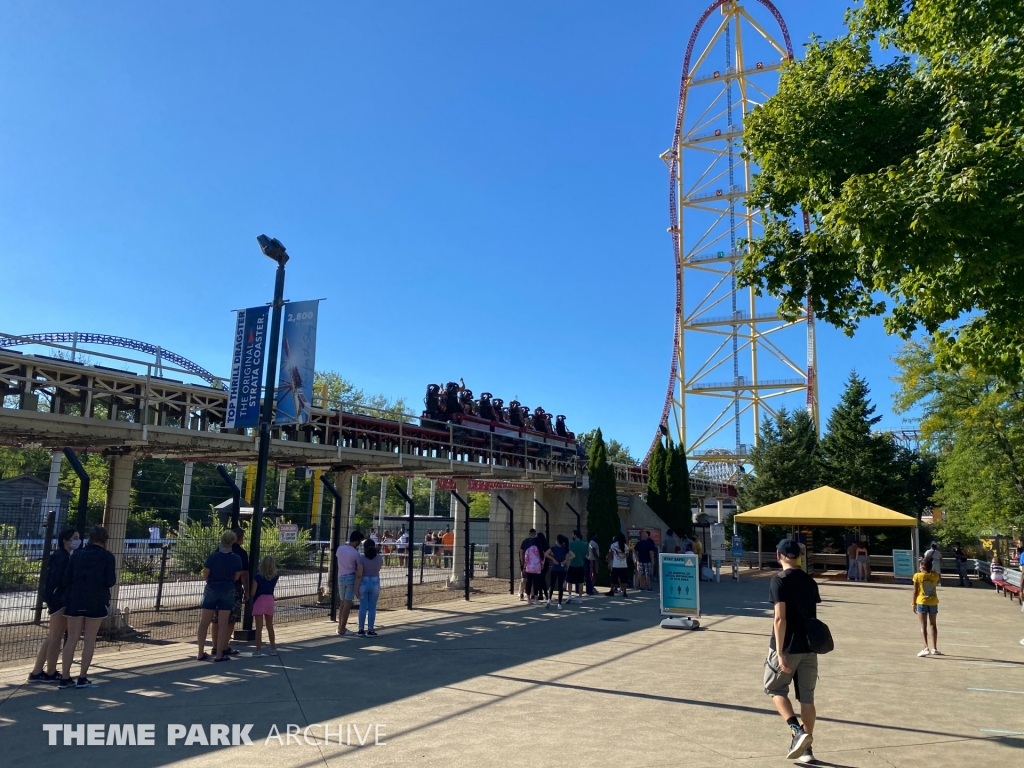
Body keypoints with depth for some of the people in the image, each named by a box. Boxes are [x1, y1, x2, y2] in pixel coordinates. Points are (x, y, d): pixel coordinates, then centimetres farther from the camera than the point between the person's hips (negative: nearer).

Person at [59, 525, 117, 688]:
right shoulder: (107, 557, -6)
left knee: (72, 639, 9)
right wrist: (115, 576, 12)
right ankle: (82, 678, 5)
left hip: (75, 601, 3)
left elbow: (66, 579, 0)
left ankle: (65, 678, 9)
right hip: (96, 603, -3)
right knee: (89, 640, 5)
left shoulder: (77, 555, 3)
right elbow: (110, 582, -9)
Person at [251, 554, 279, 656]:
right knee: (270, 627, 15)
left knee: (259, 627, 0)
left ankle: (258, 650, 2)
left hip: (259, 601, -4)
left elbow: (252, 593, -10)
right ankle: (273, 649, 19)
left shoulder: (257, 577, -13)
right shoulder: (275, 576, -2)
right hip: (270, 600, 4)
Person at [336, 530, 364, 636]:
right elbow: (359, 568, -7)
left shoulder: (340, 548, 0)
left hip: (341, 577, 5)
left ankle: (340, 626, 20)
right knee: (347, 604, -1)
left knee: (343, 603, 17)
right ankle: (342, 628, 0)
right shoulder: (356, 553, -13)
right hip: (351, 578, -5)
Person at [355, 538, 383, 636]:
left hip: (363, 584, -1)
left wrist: (356, 588, -9)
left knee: (363, 607, 7)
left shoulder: (361, 558, -11)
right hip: (375, 584, 1)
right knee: (372, 608, 6)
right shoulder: (379, 558, -2)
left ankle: (361, 630, 10)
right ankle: (370, 630, 5)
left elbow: (359, 575, -14)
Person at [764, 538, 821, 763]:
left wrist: (780, 653, -18)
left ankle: (797, 731, -6)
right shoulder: (809, 581, 6)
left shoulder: (779, 581, -12)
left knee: (775, 689, 12)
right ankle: (806, 747, 17)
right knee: (807, 697, 12)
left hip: (787, 648, -6)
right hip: (809, 647, 6)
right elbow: (813, 616, 12)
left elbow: (780, 618, -18)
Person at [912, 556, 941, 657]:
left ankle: (926, 648, -15)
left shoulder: (918, 576, -10)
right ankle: (934, 649, 22)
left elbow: (915, 592, -9)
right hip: (933, 602, 3)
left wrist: (913, 604, 1)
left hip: (922, 602, -3)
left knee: (923, 626, -2)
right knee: (933, 625, 17)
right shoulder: (935, 576, -1)